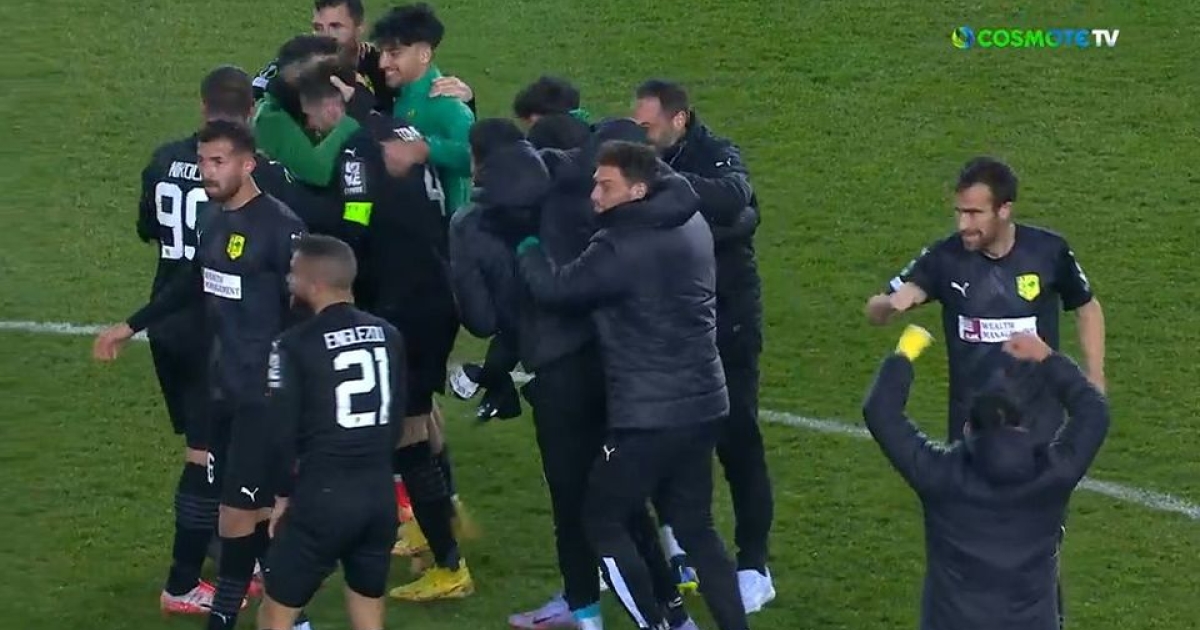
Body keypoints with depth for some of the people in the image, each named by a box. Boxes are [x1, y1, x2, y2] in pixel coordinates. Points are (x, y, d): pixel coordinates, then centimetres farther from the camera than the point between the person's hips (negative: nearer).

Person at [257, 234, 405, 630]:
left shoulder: (296, 344, -11)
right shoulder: (388, 336, 7)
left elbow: (281, 430, -9)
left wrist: (283, 493, 5)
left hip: (324, 494, -6)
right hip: (380, 493, 6)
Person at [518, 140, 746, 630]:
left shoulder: (623, 246, -19)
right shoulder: (690, 225, 6)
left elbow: (555, 288, -14)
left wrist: (527, 249, 5)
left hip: (649, 414, -8)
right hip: (703, 403, 8)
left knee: (603, 521, 8)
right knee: (695, 526, 17)